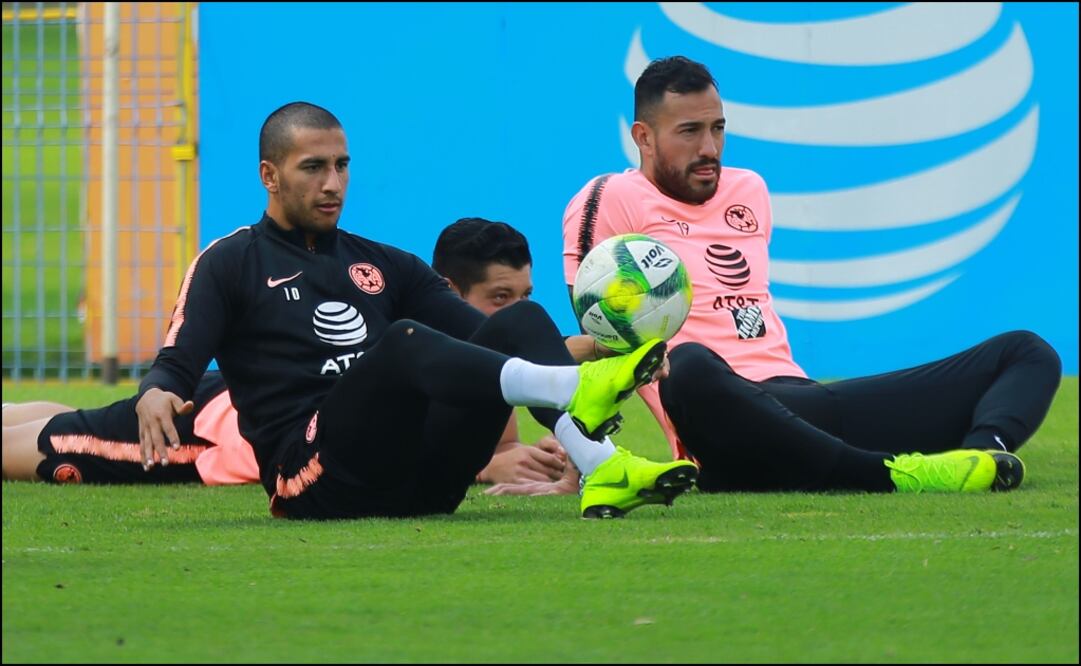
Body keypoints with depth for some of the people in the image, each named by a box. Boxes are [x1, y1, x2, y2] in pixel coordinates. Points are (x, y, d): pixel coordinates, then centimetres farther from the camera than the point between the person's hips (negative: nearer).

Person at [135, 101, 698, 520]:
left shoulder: (384, 266, 27)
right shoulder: (228, 264, 13)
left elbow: (477, 336, 23)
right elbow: (175, 367, 1)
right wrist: (154, 397, -25)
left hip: (420, 477, 5)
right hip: (314, 476, -5)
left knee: (520, 320, -12)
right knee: (403, 341, -32)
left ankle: (601, 469, -36)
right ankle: (570, 390, -52)